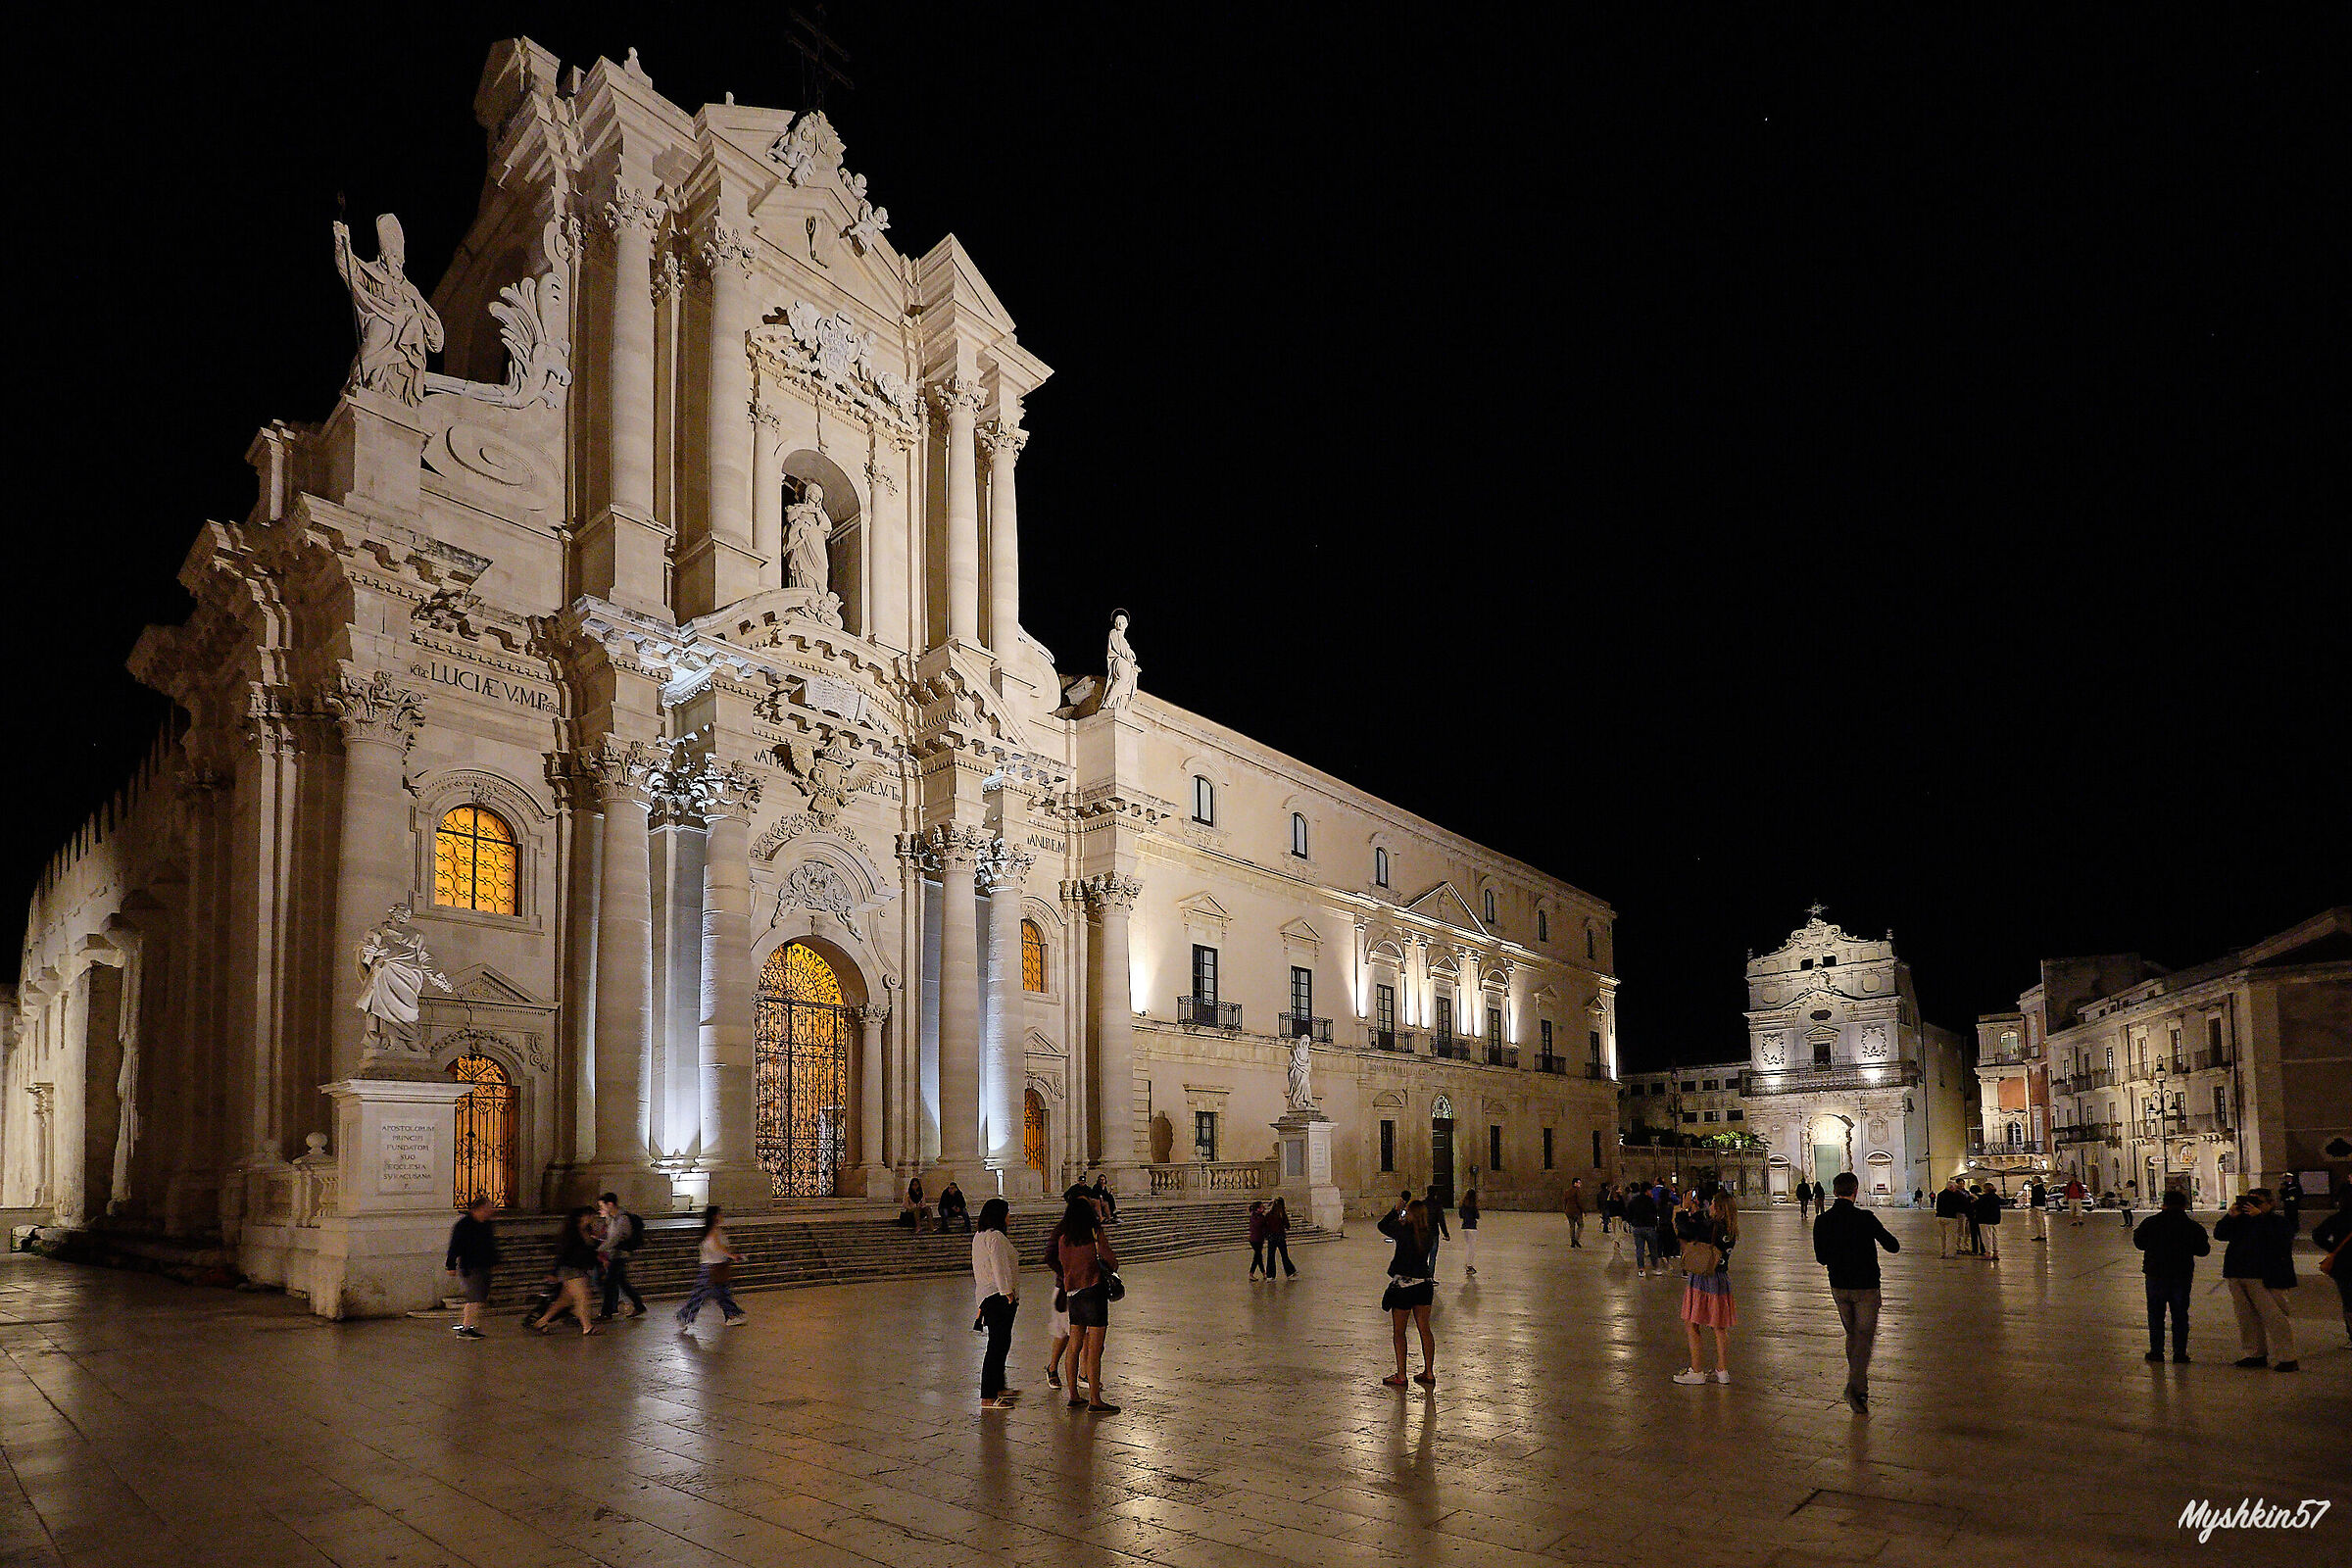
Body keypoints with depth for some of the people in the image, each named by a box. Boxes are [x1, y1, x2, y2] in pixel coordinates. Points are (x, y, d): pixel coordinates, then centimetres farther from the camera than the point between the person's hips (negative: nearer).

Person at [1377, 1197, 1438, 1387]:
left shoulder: (1404, 1231, -18)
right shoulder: (1430, 1233, -3)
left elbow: (1383, 1226, -1)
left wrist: (1396, 1210, 8)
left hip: (1403, 1285, -5)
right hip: (1424, 1284, 6)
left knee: (1399, 1331, 5)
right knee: (1425, 1329, 14)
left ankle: (1401, 1376, 6)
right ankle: (1429, 1373, 19)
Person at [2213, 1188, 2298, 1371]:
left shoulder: (2279, 1221, 0)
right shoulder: (2241, 1220, 14)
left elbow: (2281, 1239, -20)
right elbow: (2219, 1234, 10)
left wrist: (2259, 1217, -21)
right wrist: (2230, 1216, -4)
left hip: (2265, 1279, -6)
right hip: (2236, 1277, 6)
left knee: (2274, 1316, -8)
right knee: (2247, 1318, 10)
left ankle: (2285, 1357, -2)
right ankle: (2256, 1353, 20)